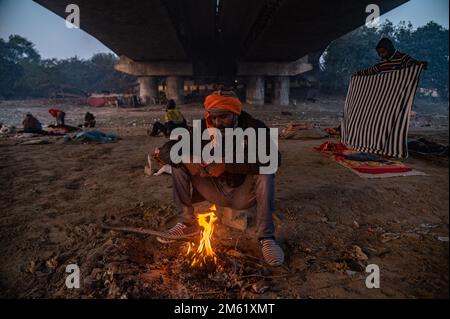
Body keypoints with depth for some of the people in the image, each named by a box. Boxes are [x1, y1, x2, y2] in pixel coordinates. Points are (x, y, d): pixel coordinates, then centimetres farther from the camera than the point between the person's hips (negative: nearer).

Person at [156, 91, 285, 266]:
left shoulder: (253, 128, -20)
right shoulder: (203, 130, -10)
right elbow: (166, 150, -8)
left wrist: (227, 166, -41)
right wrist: (186, 160, -32)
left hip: (244, 194, -3)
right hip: (215, 192, 3)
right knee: (178, 161, -11)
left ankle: (266, 237, -23)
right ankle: (187, 222, -2)